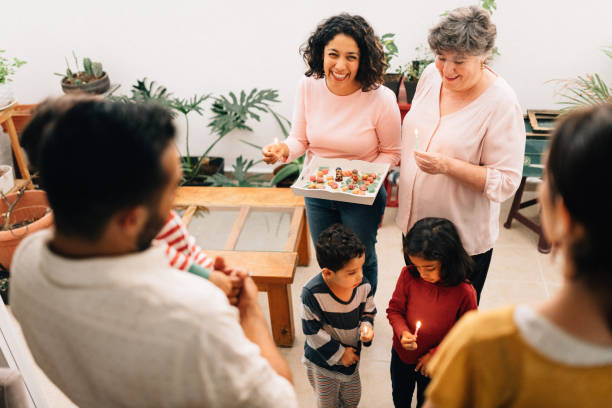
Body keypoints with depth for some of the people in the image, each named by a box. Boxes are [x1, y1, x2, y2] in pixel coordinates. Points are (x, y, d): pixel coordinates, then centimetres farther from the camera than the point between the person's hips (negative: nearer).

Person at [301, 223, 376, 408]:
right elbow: (312, 331, -21)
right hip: (322, 360, -3)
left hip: (351, 356, 4)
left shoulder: (363, 286, -20)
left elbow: (368, 312, -1)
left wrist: (367, 326, -23)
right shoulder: (312, 294, -32)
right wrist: (338, 353, -16)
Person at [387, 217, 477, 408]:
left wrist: (436, 355, -15)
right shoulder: (408, 276, -22)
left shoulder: (464, 292, -28)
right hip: (402, 355, 2)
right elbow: (394, 310, -8)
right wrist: (402, 332, -26)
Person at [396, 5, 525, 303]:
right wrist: (402, 168, 13)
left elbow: (506, 182, -23)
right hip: (415, 220, 6)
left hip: (464, 236, -5)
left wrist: (448, 166, -32)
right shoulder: (431, 76, -4)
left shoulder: (501, 103, -22)